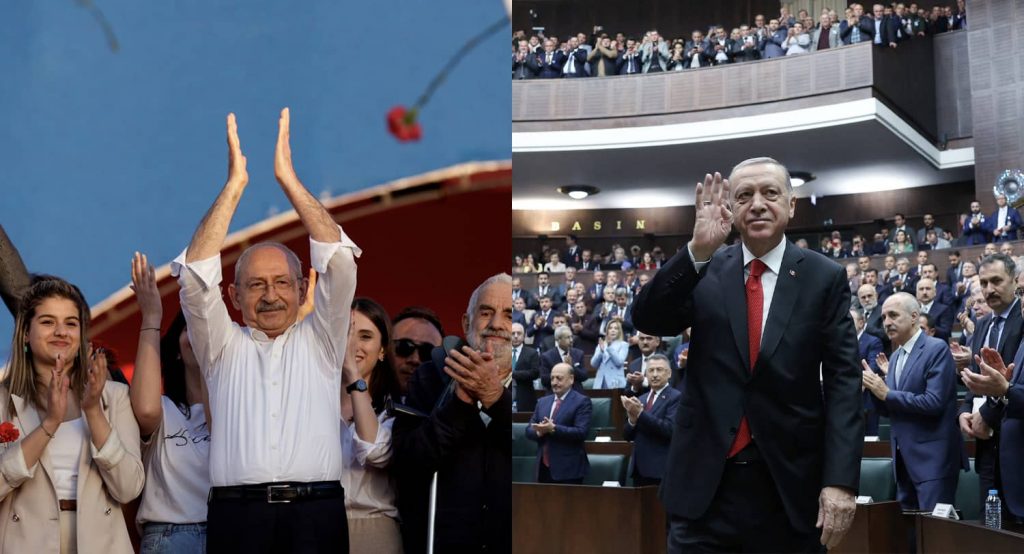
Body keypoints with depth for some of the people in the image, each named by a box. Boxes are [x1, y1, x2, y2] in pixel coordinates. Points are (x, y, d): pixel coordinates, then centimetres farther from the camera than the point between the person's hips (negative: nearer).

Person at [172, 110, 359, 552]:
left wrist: (287, 177, 4)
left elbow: (338, 261, 6)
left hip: (316, 512, 0)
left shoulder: (319, 342, 17)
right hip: (237, 513, 0)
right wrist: (234, 185, 2)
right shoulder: (223, 347, 17)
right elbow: (196, 274, 4)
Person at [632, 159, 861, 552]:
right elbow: (647, 320, -9)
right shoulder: (704, 271, 5)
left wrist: (841, 480, -14)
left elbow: (843, 381, -4)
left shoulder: (825, 278, 1)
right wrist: (698, 250, -22)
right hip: (705, 480, 1)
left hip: (790, 484, 0)